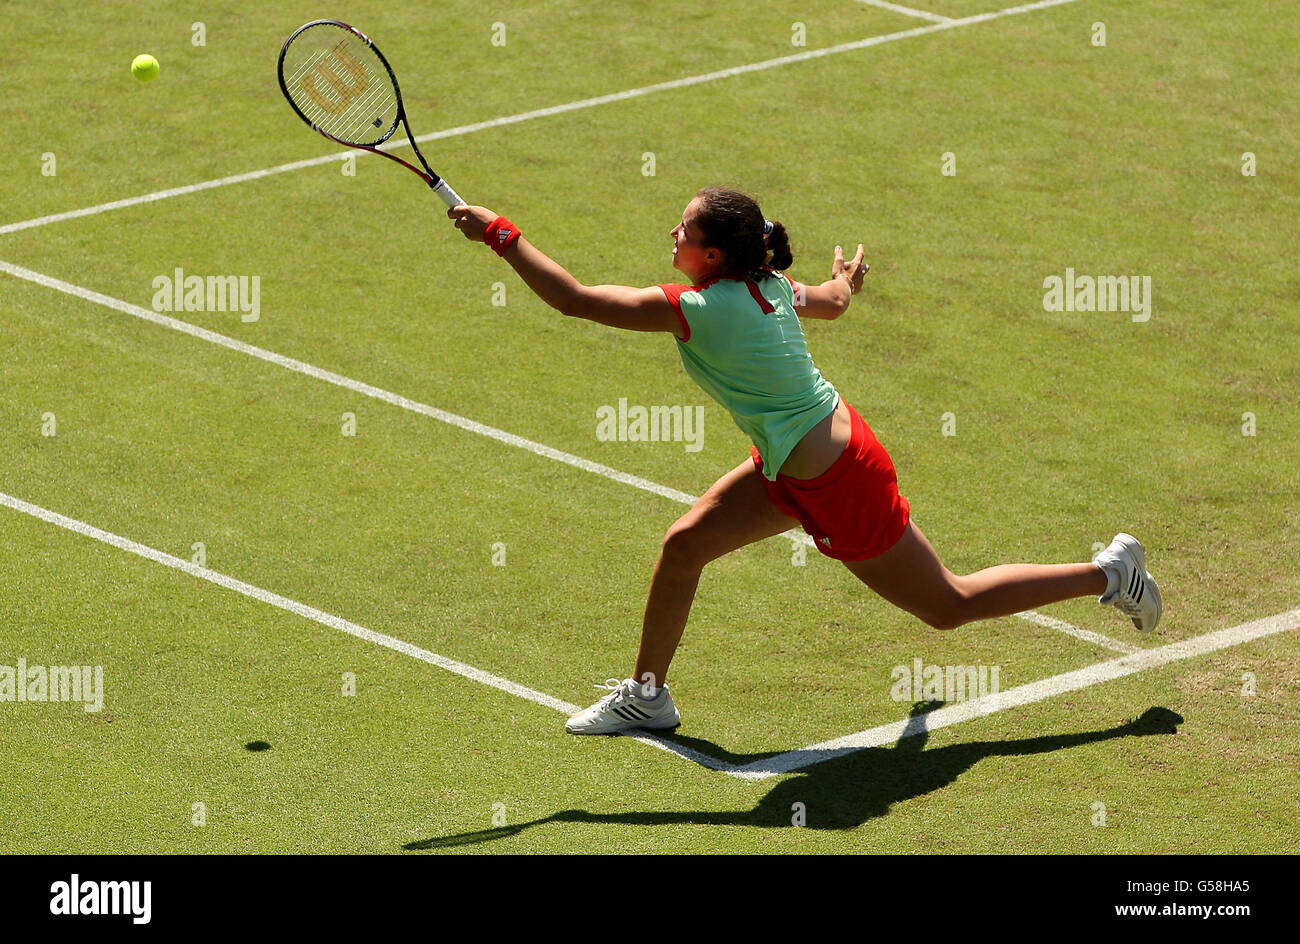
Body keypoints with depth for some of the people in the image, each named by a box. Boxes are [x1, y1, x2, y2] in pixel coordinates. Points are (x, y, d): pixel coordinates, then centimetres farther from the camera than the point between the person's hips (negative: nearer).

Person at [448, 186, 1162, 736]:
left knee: (951, 606, 8)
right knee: (683, 545, 8)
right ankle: (647, 695, 23)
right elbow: (835, 301, 20)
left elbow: (574, 299, -29)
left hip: (840, 489, -9)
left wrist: (500, 235, -23)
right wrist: (846, 278, 44)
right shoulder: (769, 286, -4)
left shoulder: (701, 309, -28)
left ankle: (1111, 574, 18)